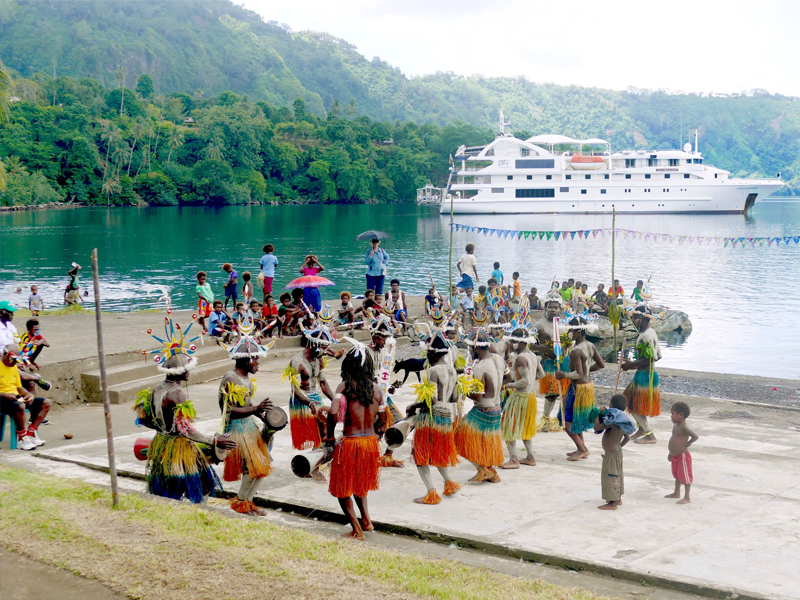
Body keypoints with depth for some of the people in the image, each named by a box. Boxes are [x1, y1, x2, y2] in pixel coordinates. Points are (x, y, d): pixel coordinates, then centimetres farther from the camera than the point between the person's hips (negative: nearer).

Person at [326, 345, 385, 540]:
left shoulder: (345, 386, -11)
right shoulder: (377, 389, 1)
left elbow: (333, 412, -24)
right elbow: (382, 422, 6)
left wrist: (329, 436, -9)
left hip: (349, 442, -5)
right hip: (371, 442, 5)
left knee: (342, 488, 13)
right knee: (360, 483, 29)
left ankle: (357, 530, 12)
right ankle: (366, 519, 20)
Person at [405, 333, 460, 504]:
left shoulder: (433, 371, -16)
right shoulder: (452, 370, 9)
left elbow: (432, 399, -22)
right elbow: (454, 397, 15)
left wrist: (414, 406, -11)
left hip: (430, 416, -8)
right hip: (446, 415, 8)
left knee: (421, 455, 0)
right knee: (438, 451, 26)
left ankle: (432, 493, -3)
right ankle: (449, 482, 26)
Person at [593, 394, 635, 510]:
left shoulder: (612, 421, -23)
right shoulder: (622, 422, 6)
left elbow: (597, 427, -24)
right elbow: (627, 437, 17)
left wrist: (598, 415, -11)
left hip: (611, 454, -10)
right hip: (618, 452, 10)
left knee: (610, 476, -3)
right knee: (616, 476, 20)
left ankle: (612, 503, 0)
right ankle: (618, 499, 31)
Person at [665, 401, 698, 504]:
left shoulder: (684, 427, -22)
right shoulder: (676, 426, 8)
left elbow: (696, 436, -30)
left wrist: (688, 444, -18)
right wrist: (671, 453, 22)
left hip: (683, 456, -10)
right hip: (675, 456, 10)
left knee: (685, 476, -2)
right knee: (677, 475, 23)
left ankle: (687, 498, 4)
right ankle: (676, 493, 39)